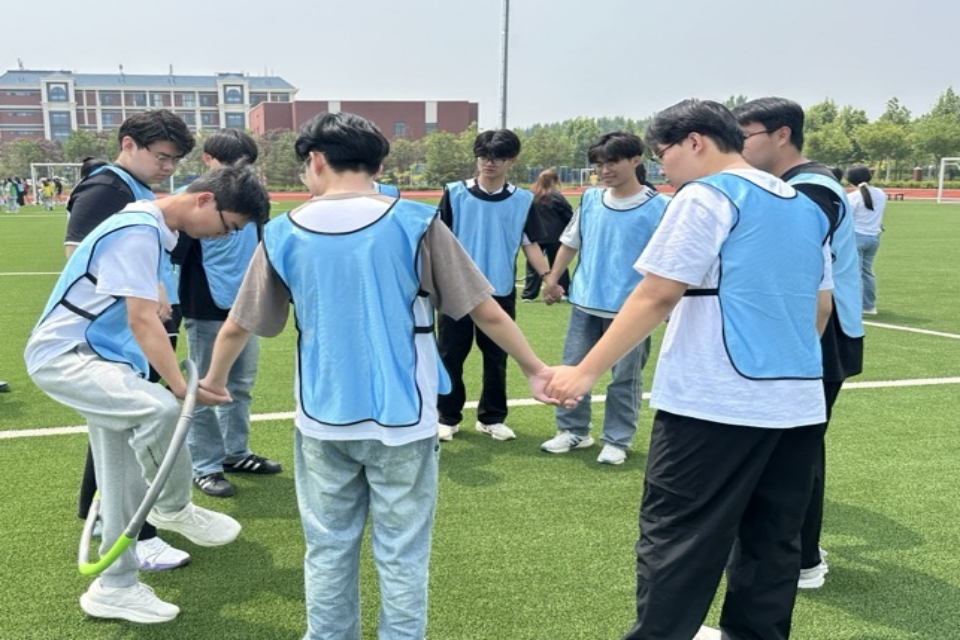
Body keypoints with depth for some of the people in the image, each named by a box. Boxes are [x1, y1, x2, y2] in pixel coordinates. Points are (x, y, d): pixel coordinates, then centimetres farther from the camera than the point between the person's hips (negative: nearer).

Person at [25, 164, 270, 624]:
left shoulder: (153, 229, 9)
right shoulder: (138, 232, -22)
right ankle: (175, 510, -9)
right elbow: (142, 321, -29)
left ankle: (114, 587, 25)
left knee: (126, 485, 10)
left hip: (102, 356, 10)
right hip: (62, 355, -10)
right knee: (159, 408, -34)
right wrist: (181, 387, -34)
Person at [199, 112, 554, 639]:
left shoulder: (285, 233, -1)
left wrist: (214, 379, 28)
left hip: (323, 420, 2)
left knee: (328, 551, 17)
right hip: (401, 419, -2)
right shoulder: (414, 223, -8)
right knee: (401, 556, 10)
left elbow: (236, 326, 9)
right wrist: (535, 370, 9)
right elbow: (487, 313, -5)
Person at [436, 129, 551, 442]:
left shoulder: (523, 200, 1)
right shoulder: (455, 193, -2)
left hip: (500, 293, 1)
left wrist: (547, 276, -11)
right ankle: (448, 418, 21)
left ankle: (491, 418, 25)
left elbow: (530, 244, 3)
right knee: (450, 356, 7)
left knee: (496, 359, 10)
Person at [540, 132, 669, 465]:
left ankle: (616, 441, 20)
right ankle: (573, 430, 27)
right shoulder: (590, 199, 5)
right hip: (585, 303, 5)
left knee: (624, 378, 6)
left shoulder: (658, 207, -8)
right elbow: (570, 241, 15)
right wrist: (552, 277, 13)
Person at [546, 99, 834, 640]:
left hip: (715, 401, -8)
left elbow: (657, 296, -14)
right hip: (799, 402, 8)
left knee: (675, 535, 0)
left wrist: (586, 371, -12)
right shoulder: (806, 207, 16)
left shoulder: (707, 196, -7)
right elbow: (821, 307, 20)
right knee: (771, 540, 14)